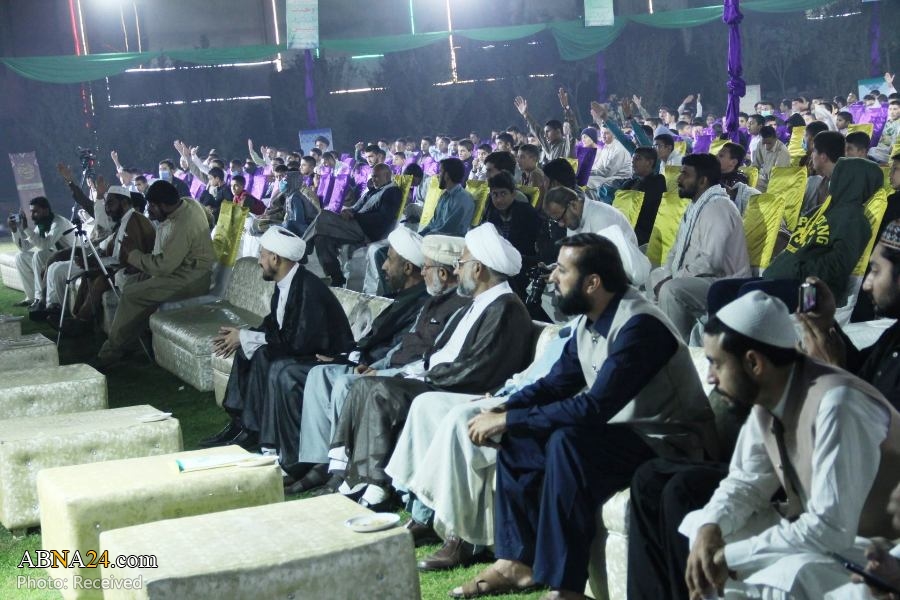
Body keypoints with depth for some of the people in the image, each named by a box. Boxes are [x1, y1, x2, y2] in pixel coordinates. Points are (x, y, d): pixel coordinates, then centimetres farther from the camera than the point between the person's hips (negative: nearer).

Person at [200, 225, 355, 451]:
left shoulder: (309, 288, -25)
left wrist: (246, 337, -19)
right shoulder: (285, 283, 3)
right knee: (247, 352, 2)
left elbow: (298, 341, -28)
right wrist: (243, 335, -2)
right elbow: (273, 325, 14)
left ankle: (252, 430, -11)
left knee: (264, 359, -26)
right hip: (304, 349, 10)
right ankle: (241, 423, 5)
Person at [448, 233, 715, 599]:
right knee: (517, 439, 0)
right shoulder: (590, 321, 2)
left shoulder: (639, 326, -26)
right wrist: (502, 411, -7)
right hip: (620, 432, 9)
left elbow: (592, 409, -32)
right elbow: (556, 383, 12)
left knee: (567, 442, -32)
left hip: (666, 445, -9)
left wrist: (507, 420, -25)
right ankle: (517, 560, 6)